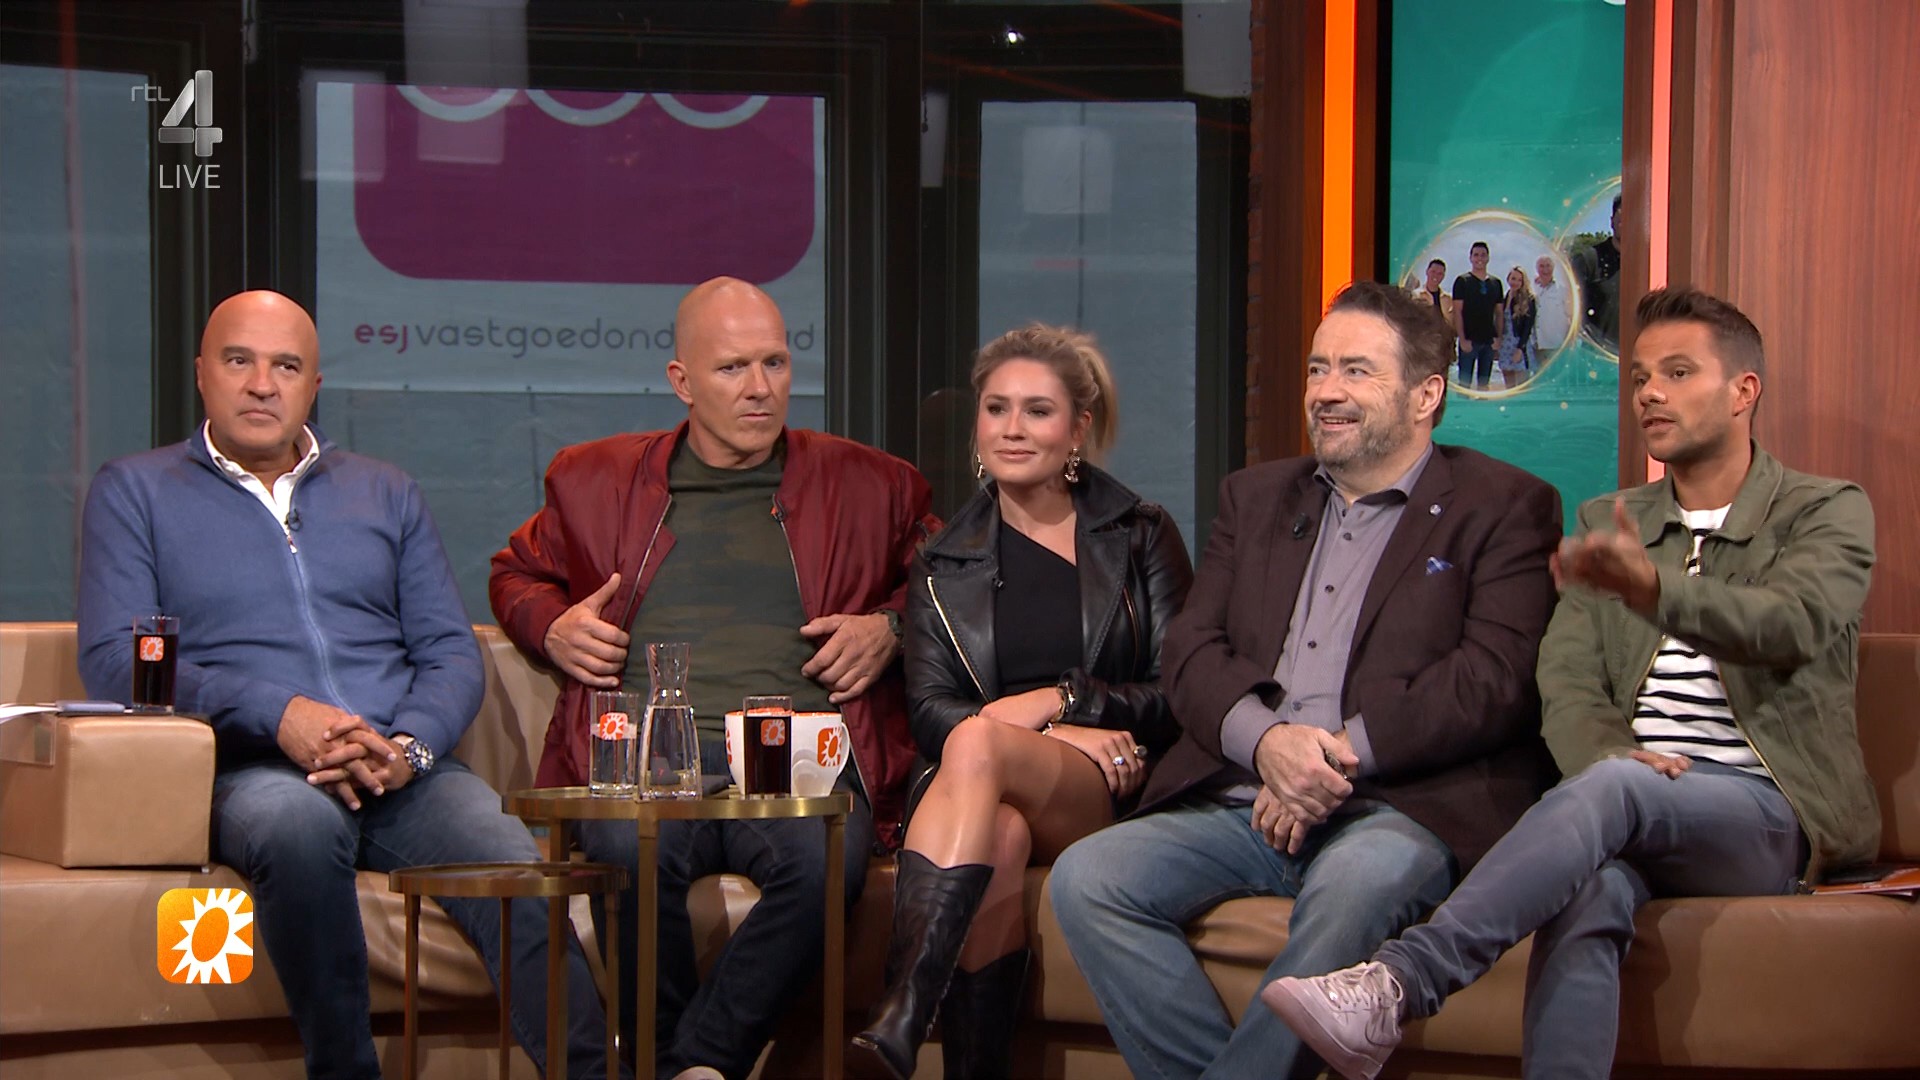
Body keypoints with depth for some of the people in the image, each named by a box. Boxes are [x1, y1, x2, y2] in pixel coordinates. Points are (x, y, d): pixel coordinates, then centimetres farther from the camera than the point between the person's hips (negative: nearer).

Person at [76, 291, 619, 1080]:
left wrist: (408, 747, -8)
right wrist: (278, 715, -13)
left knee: (526, 888, -29)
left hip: (408, 773, 3)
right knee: (299, 820, -40)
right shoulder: (135, 492, 15)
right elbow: (113, 658, 1)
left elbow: (452, 652, 15)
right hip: (250, 771, -3)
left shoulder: (387, 495, 24)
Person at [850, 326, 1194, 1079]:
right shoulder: (944, 566, 19)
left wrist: (1060, 701, -11)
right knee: (999, 835, -38)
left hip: (1115, 794, -2)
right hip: (990, 793, 2)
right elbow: (928, 712, 5)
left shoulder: (1142, 538, 14)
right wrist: (1067, 738, -11)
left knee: (976, 746, -35)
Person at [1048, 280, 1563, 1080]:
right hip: (1241, 802, 5)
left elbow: (1499, 677, -6)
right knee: (1086, 878, -21)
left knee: (1356, 883, -39)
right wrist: (1265, 739, -10)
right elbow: (1190, 653, 12)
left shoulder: (1503, 506, 8)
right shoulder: (1255, 497, 23)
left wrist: (1343, 751, -15)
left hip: (1397, 808, -5)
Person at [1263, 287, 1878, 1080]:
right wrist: (1612, 754, -15)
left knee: (1608, 793, -36)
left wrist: (1654, 587, -36)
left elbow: (1792, 624, -16)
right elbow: (1566, 685, 9)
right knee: (1591, 887, -35)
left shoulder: (1827, 513, 7)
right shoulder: (1606, 523, 21)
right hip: (1635, 810, 3)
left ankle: (1396, 986, -48)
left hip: (1768, 814, -3)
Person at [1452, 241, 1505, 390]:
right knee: (1465, 382, -5)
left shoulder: (1495, 283, 12)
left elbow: (1499, 313, 14)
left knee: (1484, 383, 9)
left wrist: (1499, 337, 3)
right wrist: (1462, 339, -14)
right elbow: (1457, 312, -6)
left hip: (1489, 340, 4)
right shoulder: (1462, 281, -1)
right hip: (1469, 339, -4)